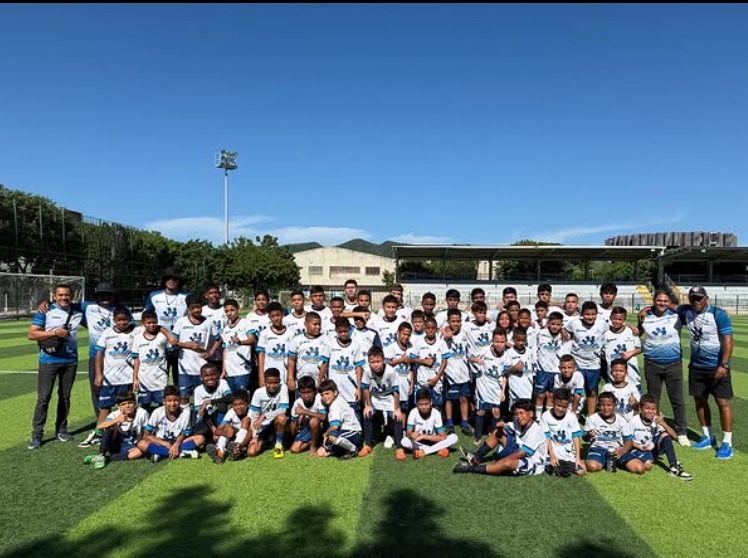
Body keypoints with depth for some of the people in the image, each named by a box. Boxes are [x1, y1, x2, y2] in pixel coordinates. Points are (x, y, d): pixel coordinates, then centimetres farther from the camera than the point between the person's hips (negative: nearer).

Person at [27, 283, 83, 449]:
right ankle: (36, 434, 5)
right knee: (43, 398, -2)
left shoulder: (77, 312, 7)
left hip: (70, 360, 3)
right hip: (49, 360, -3)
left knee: (65, 397, 11)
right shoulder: (45, 312, -3)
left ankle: (61, 429, 21)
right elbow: (31, 334, -8)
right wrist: (55, 332, -18)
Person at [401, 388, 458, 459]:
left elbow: (443, 437, -18)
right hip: (418, 443, -1)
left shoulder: (436, 413, -17)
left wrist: (424, 436, -24)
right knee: (404, 441, -33)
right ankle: (438, 449, -22)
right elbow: (408, 434, -16)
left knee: (454, 437, -22)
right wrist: (412, 435, -40)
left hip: (432, 442, 1)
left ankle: (423, 451, -25)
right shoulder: (413, 412, -16)